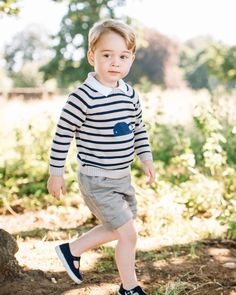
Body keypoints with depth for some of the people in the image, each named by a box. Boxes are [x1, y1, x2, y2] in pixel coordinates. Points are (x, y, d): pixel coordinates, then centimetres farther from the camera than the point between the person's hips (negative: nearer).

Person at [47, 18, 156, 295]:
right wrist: (56, 173, -10)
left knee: (116, 229, 20)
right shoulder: (83, 97, -20)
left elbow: (138, 128, 18)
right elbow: (62, 134, -14)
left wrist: (146, 158, 13)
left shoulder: (130, 95, 3)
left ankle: (71, 250, 39)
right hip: (96, 181, -8)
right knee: (128, 233, -5)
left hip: (122, 177, 8)